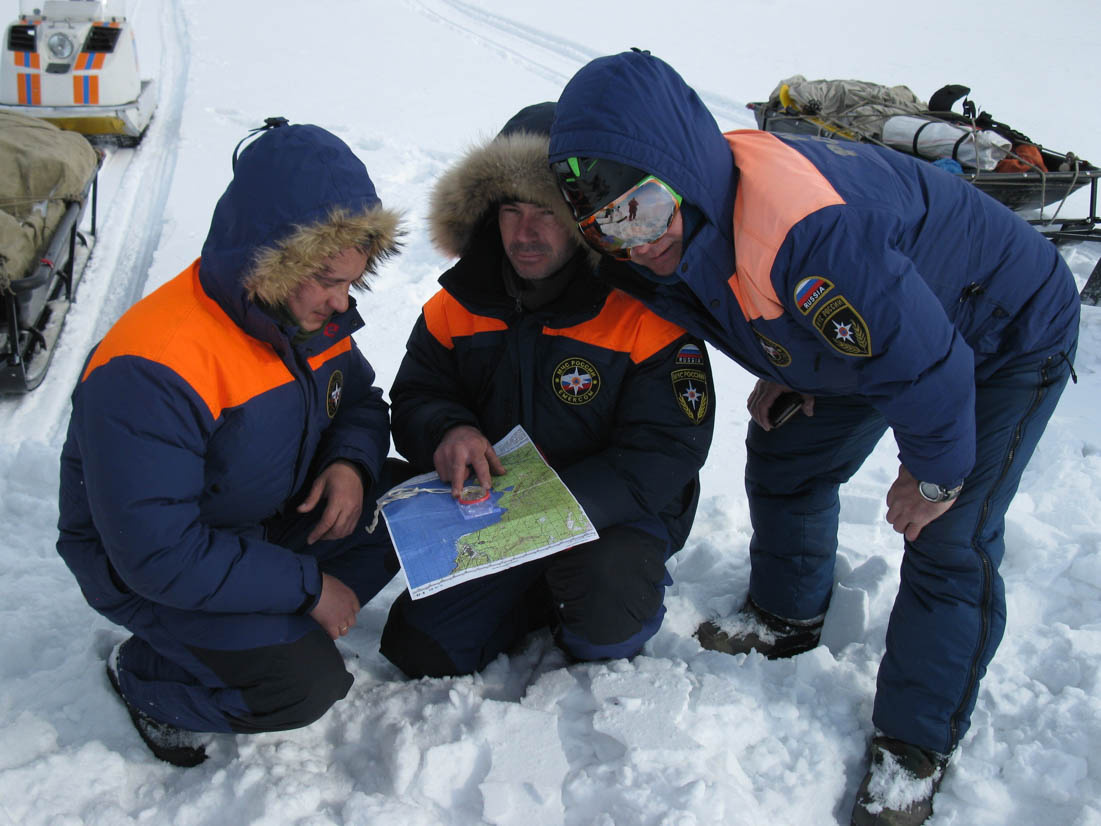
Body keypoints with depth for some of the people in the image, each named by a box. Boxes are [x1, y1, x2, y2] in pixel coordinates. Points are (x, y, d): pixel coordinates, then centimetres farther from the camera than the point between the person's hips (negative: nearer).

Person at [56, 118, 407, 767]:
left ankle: (267, 627, 1)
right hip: (146, 569, -8)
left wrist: (351, 461, -15)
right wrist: (306, 586, -27)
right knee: (304, 685, -22)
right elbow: (155, 552, -33)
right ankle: (145, 675, 5)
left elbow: (360, 398, 9)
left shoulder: (311, 314, -9)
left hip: (276, 519, 8)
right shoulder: (149, 372, -34)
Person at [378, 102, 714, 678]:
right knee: (419, 649, -4)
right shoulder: (457, 305, -3)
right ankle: (551, 590, 18)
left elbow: (668, 453, -21)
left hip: (619, 516, -4)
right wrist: (447, 431, -25)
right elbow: (413, 399, 2)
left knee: (605, 613, -35)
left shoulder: (646, 311, -19)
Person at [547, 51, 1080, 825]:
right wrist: (785, 370, 5)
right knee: (787, 456, 15)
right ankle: (787, 617, 39)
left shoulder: (807, 235, -45)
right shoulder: (687, 217, -16)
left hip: (1006, 332, -8)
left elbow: (927, 360, -35)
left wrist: (935, 473, -18)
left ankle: (915, 743, 10)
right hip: (870, 322, 8)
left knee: (949, 541, -10)